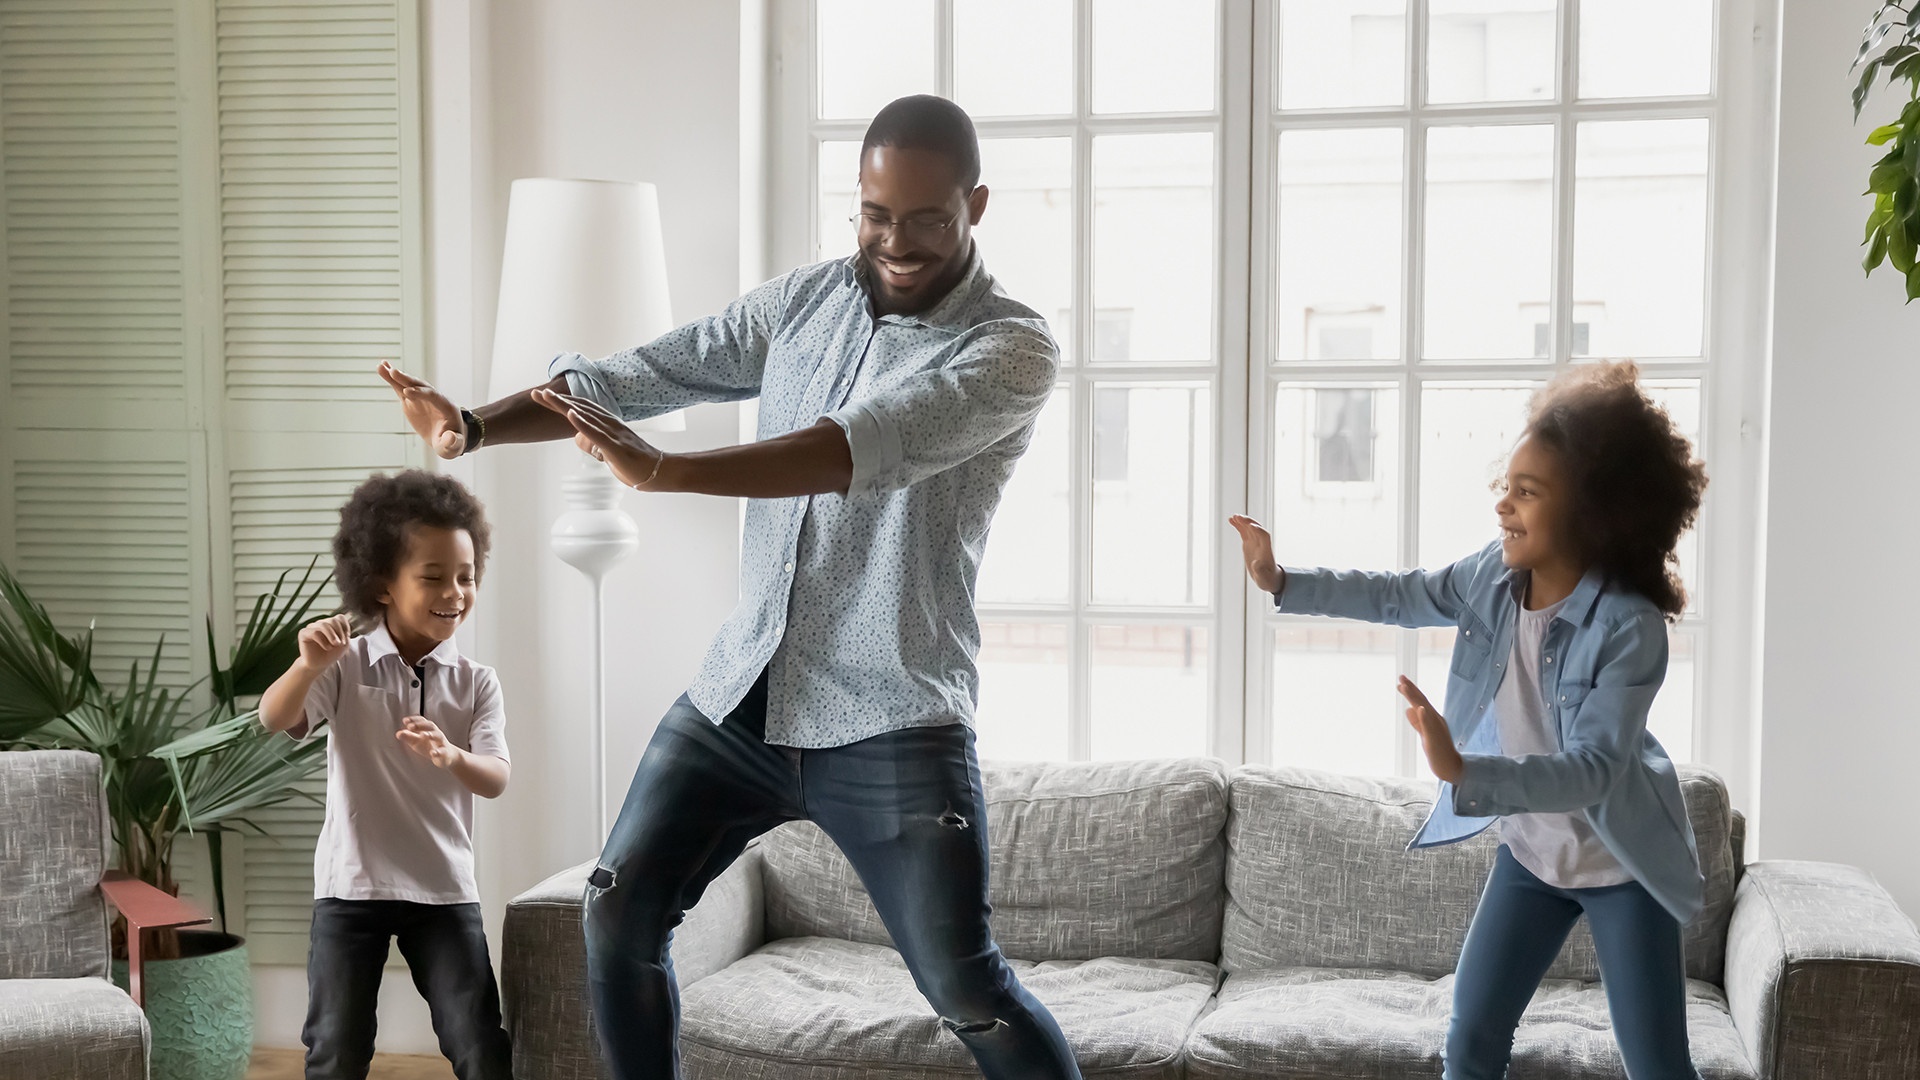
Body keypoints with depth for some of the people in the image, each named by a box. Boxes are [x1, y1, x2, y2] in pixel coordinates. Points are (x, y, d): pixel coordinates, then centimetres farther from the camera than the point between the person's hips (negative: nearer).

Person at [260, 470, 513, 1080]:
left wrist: (452, 757, -35)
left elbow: (496, 779, -12)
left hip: (445, 889, 1)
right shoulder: (346, 666, -6)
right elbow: (274, 720, -20)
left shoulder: (476, 683, -2)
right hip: (351, 886, -1)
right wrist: (308, 667, -41)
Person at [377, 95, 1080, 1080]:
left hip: (892, 729, -5)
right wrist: (476, 425, -8)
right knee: (618, 913, 7)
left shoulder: (1012, 350, -12)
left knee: (967, 992, -6)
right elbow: (640, 375, 7)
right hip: (740, 695, 6)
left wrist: (661, 473, -38)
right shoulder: (805, 301, 8)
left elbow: (870, 444, -28)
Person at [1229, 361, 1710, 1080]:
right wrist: (1281, 582, -2)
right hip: (1530, 854, 6)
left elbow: (1593, 770, -37)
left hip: (1620, 866, -6)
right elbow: (1398, 598, 6)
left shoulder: (1629, 626, -31)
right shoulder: (1494, 575, -12)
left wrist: (1463, 772, -51)